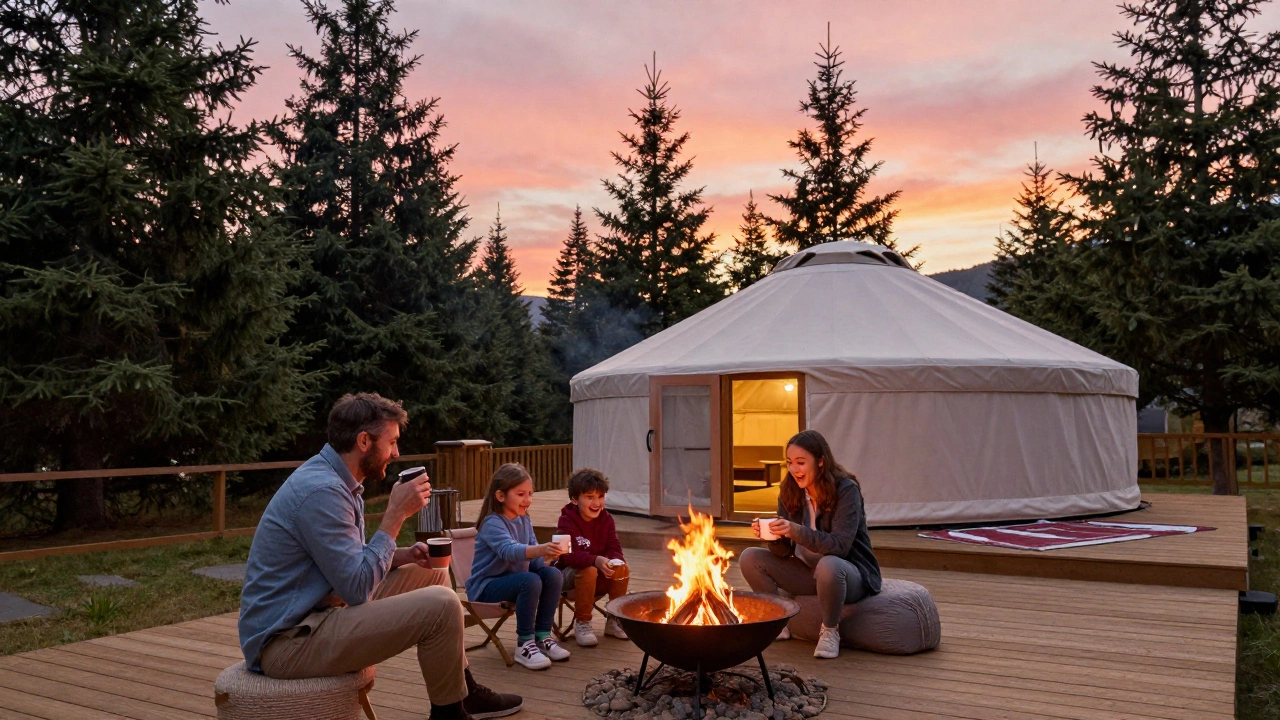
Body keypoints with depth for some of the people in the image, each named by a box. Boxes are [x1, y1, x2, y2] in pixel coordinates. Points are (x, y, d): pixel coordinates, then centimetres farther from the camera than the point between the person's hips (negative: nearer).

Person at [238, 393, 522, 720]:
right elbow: (357, 588, -23)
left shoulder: (333, 479, 9)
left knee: (431, 575, 15)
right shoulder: (321, 490, -23)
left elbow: (354, 563, 17)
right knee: (441, 605, -19)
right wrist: (396, 514, -18)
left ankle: (465, 691, 23)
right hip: (288, 641, -10)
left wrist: (404, 556, 1)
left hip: (312, 614, 10)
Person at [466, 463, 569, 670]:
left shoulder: (524, 521, 7)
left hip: (513, 580, 7)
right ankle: (524, 644, -21)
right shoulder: (492, 524, -19)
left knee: (553, 575, -16)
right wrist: (540, 549, -56)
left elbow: (532, 557, 8)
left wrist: (546, 557, -15)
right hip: (486, 586, -7)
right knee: (530, 581, -32)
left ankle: (542, 636, -5)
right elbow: (509, 551, -38)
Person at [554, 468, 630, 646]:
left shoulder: (606, 518, 0)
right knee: (588, 571, -36)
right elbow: (569, 555, -30)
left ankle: (614, 620, -4)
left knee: (622, 568, -23)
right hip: (569, 573, -5)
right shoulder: (567, 521, -17)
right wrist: (596, 560, -47)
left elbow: (614, 548, -6)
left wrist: (614, 560, -31)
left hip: (601, 572, 5)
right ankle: (582, 624, -18)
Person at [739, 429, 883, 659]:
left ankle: (830, 631, -11)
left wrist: (796, 531, -40)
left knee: (828, 565, -40)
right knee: (749, 558, -11)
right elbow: (784, 552, -3)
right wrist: (772, 535, -26)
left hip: (851, 574, -5)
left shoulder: (846, 490, -18)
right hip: (809, 573, 5)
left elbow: (840, 545, -28)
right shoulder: (789, 493, -4)